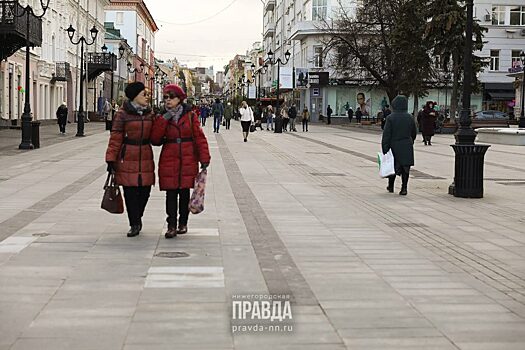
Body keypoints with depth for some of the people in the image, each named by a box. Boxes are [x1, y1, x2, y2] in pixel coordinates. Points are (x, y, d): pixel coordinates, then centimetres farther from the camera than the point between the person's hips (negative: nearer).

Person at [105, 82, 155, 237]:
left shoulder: (149, 113, 12)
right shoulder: (123, 114, -5)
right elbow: (115, 138, -6)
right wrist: (111, 159, -9)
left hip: (145, 157, 4)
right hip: (128, 158, -4)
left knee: (145, 190, 4)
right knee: (130, 191, -2)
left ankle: (137, 217, 29)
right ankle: (134, 224, 10)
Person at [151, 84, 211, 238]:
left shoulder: (190, 116, 2)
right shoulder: (162, 118, 6)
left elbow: (199, 137, 0)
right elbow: (155, 139, -6)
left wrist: (204, 158, -7)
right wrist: (164, 120, -13)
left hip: (188, 160, -1)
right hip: (169, 161, 1)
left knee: (185, 191, 8)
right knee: (171, 194, -3)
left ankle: (183, 223, 20)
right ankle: (171, 226, 1)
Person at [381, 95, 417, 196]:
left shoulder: (391, 118, -12)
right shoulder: (410, 118, 0)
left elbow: (386, 135, -13)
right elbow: (414, 133, 11)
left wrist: (385, 149, -11)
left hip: (394, 146, -2)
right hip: (407, 148, 2)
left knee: (393, 167, 12)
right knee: (405, 168, 4)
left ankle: (391, 186, 25)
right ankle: (404, 188, 0)